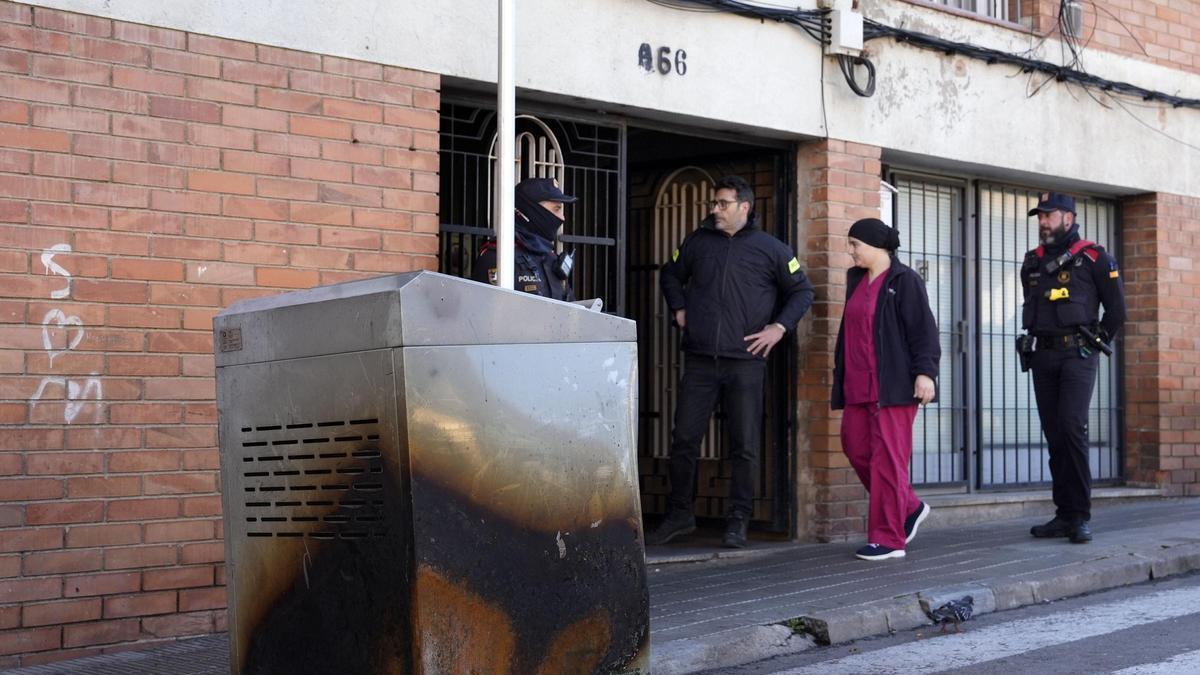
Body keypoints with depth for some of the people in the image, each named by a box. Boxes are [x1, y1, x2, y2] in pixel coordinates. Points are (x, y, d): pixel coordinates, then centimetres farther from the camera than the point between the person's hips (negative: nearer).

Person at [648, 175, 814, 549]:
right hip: (700, 360, 2)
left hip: (746, 362, -2)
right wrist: (679, 310, 12)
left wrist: (779, 327, -1)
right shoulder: (698, 241, 9)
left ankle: (737, 522, 9)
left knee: (745, 445, 1)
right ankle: (680, 514, 17)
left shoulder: (770, 249, 2)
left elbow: (802, 291, 10)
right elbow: (671, 275, 26)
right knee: (684, 439, 3)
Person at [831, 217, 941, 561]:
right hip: (858, 387, 8)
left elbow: (923, 329, -12)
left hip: (892, 386, -8)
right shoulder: (857, 281, 18)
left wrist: (924, 372, -20)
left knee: (887, 458, -6)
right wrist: (840, 379, 25)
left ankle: (888, 539, -1)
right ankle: (909, 508, 25)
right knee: (857, 449, 7)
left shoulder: (904, 281, -6)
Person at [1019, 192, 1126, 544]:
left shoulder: (1094, 259, -1)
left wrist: (1093, 344, 2)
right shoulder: (1032, 263, 13)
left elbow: (1116, 311, 3)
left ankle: (1081, 517, -14)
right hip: (1042, 356, 5)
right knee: (1054, 435, 4)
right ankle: (1065, 515, 8)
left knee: (1072, 428, -17)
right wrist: (1035, 344, 14)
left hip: (1077, 355, -5)